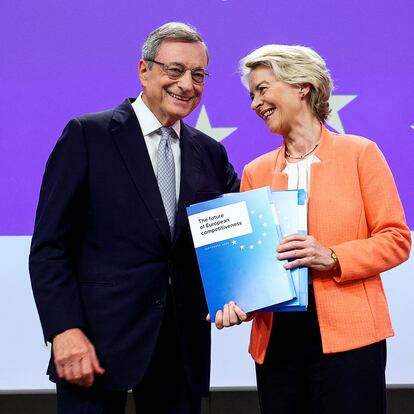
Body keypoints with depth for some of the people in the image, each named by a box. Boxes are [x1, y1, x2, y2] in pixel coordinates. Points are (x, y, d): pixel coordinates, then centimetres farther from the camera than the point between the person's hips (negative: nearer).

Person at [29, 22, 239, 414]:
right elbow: (49, 245, -6)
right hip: (99, 340, -4)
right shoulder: (88, 135, -2)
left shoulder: (210, 153, 12)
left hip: (182, 347, 4)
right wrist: (65, 331, -16)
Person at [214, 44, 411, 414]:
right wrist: (238, 301, -8)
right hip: (275, 338, 3)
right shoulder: (256, 172, 11)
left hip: (347, 335, -3)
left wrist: (332, 258, -15)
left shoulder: (360, 154, 2)